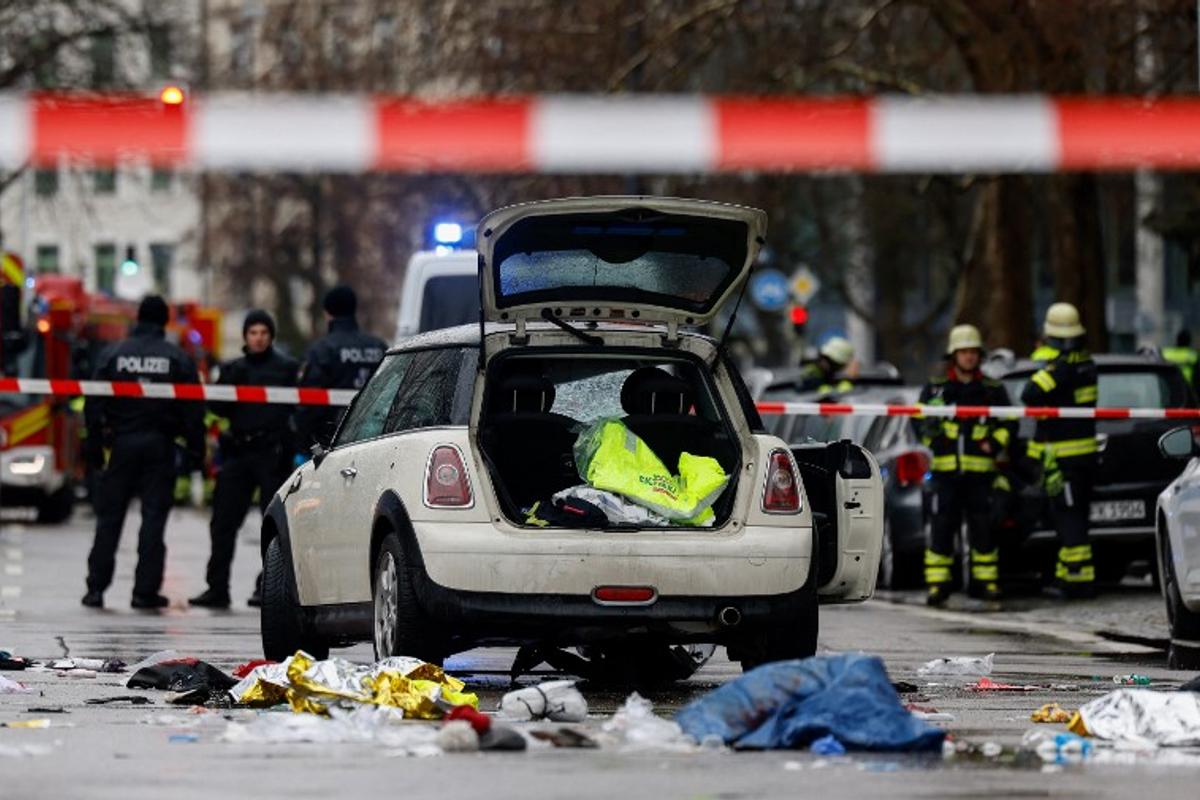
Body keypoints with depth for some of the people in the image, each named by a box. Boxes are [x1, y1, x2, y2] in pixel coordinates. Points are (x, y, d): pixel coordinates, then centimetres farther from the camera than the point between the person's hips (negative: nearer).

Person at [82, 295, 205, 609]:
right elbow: (193, 409, -3)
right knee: (154, 517, 2)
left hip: (120, 442, 1)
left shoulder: (113, 354, 1)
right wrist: (194, 450, 2)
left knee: (109, 517, 7)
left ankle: (96, 588, 6)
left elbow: (94, 404, 0)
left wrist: (94, 444, 6)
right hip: (159, 443, -1)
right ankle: (146, 590, -1)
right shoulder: (178, 359, -1)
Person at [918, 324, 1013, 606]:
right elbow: (919, 420, 10)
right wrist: (929, 428, -13)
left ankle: (984, 581, 9)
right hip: (946, 469, -1)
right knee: (942, 526, -4)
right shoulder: (935, 388, 10)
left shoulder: (993, 390, 11)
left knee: (982, 527, 1)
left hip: (980, 469, 1)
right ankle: (937, 583, -2)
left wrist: (995, 443, -6)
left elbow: (1008, 422, 12)